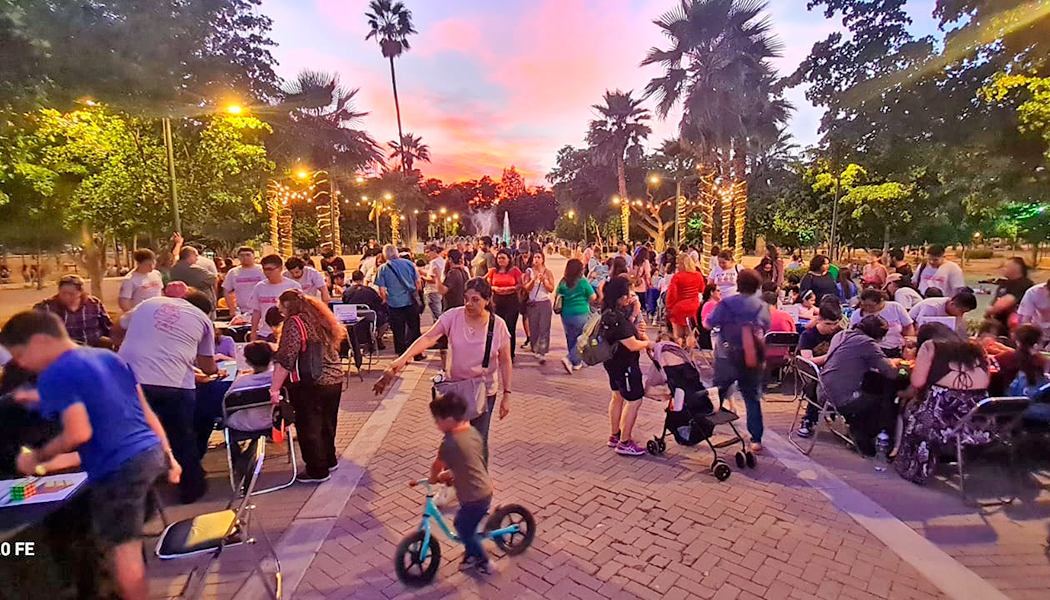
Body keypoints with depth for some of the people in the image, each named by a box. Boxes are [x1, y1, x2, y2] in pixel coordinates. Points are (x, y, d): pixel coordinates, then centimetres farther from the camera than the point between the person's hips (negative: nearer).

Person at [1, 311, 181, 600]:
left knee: (123, 551, 5)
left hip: (117, 469, -9)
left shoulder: (55, 375, -10)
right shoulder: (110, 357, 14)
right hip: (152, 453, 9)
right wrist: (168, 454, 18)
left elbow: (79, 433, -19)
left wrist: (37, 457, -1)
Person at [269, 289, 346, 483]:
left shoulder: (294, 323, -12)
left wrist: (275, 390, -18)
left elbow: (285, 360, -19)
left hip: (310, 384, -8)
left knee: (309, 427, 7)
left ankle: (317, 471, 17)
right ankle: (329, 460, 36)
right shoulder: (320, 317, 11)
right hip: (335, 378, 8)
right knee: (327, 423, 21)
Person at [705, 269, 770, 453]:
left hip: (726, 358, -2)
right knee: (753, 399, 12)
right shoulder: (763, 307, -2)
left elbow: (709, 324, -5)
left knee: (717, 394, 14)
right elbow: (766, 330, 8)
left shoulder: (726, 303, -10)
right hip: (752, 360, 2)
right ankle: (756, 439, 14)